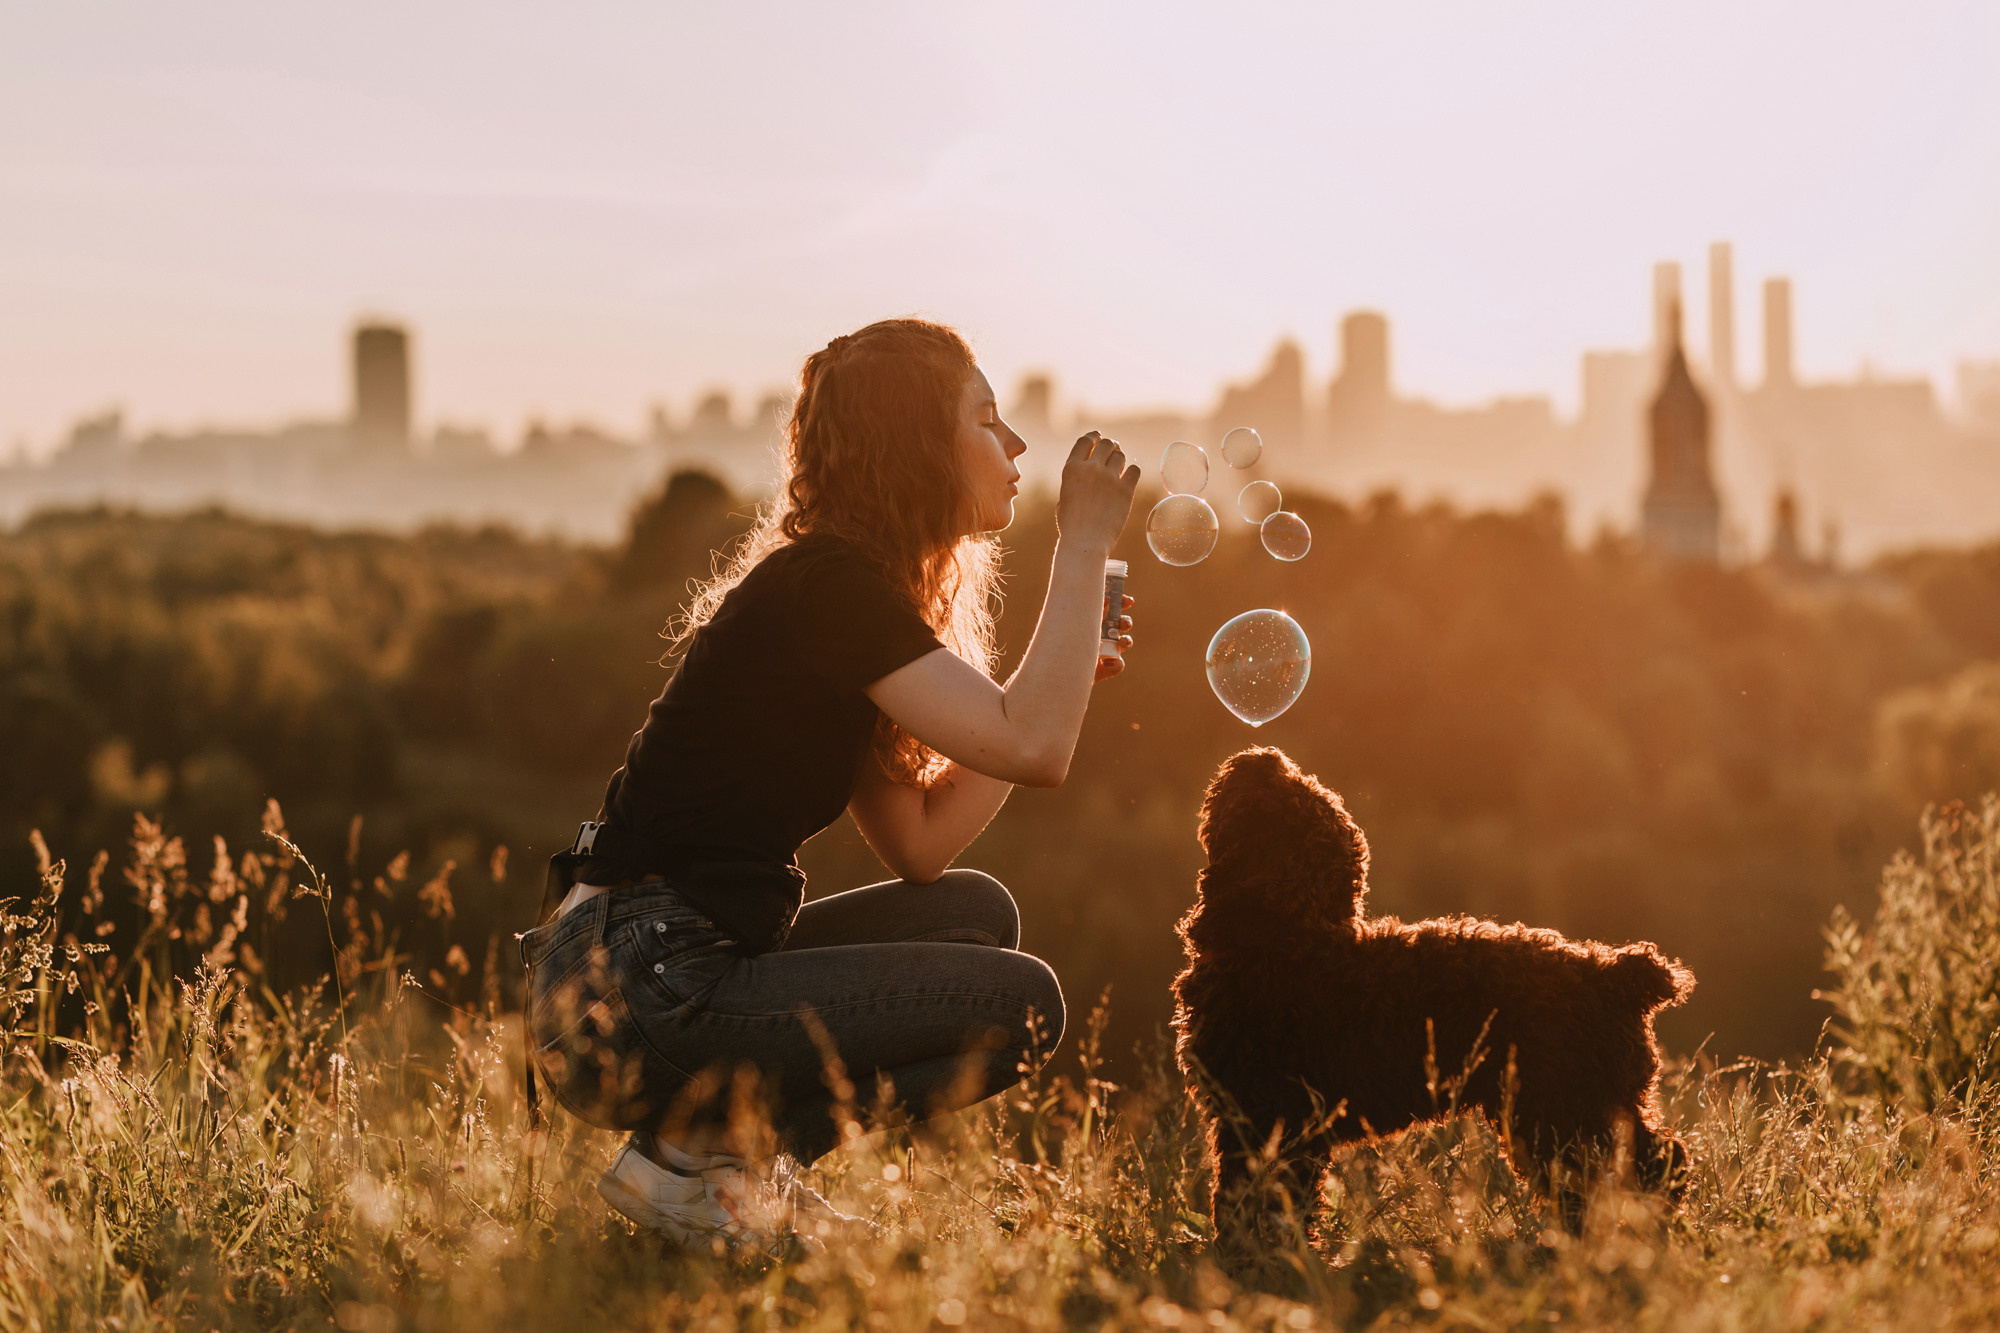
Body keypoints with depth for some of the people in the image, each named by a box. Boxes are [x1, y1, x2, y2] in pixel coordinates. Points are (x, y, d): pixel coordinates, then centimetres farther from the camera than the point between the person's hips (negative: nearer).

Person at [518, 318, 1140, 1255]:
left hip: (681, 972, 10)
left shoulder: (844, 590, 16)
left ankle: (741, 1147, 8)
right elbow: (1035, 750, -22)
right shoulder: (824, 586, -14)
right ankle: (694, 1161, -6)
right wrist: (1084, 541, -12)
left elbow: (919, 843, 11)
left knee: (975, 914, 15)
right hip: (629, 1001, -10)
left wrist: (1063, 673, 10)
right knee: (1020, 1004, -7)